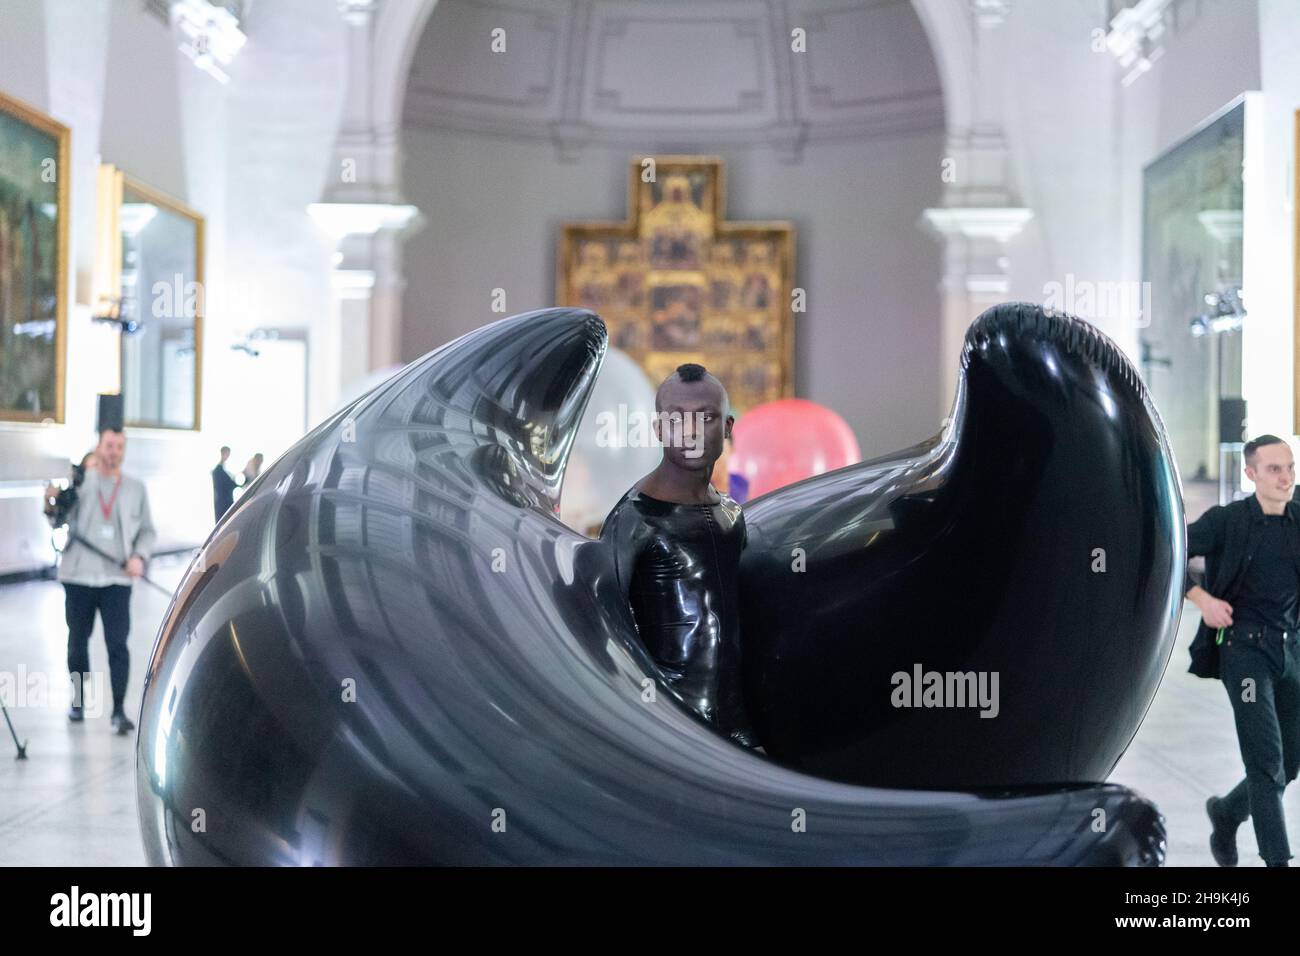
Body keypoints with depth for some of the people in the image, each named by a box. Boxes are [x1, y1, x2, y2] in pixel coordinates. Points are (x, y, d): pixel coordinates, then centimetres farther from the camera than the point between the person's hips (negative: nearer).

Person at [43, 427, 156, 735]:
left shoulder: (136, 488, 9)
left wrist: (139, 557, -4)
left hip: (117, 578, 0)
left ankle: (119, 710, -7)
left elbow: (147, 530, 14)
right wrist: (50, 504, -15)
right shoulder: (79, 481, 4)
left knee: (118, 643, -8)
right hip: (78, 575, 0)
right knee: (77, 640, 11)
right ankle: (78, 700, 28)